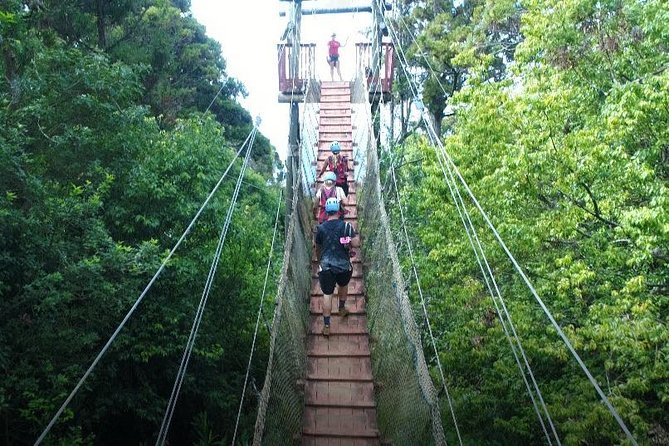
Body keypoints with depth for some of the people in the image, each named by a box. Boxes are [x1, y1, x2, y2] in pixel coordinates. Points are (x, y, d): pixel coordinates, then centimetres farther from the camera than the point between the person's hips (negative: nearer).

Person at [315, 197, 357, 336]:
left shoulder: (320, 228, -1)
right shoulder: (346, 226, -7)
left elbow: (318, 249, 11)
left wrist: (319, 261, 29)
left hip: (325, 267, 0)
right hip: (344, 266, 0)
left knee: (327, 295, 9)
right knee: (343, 286, 30)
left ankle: (326, 326, 11)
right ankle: (342, 309, 50)